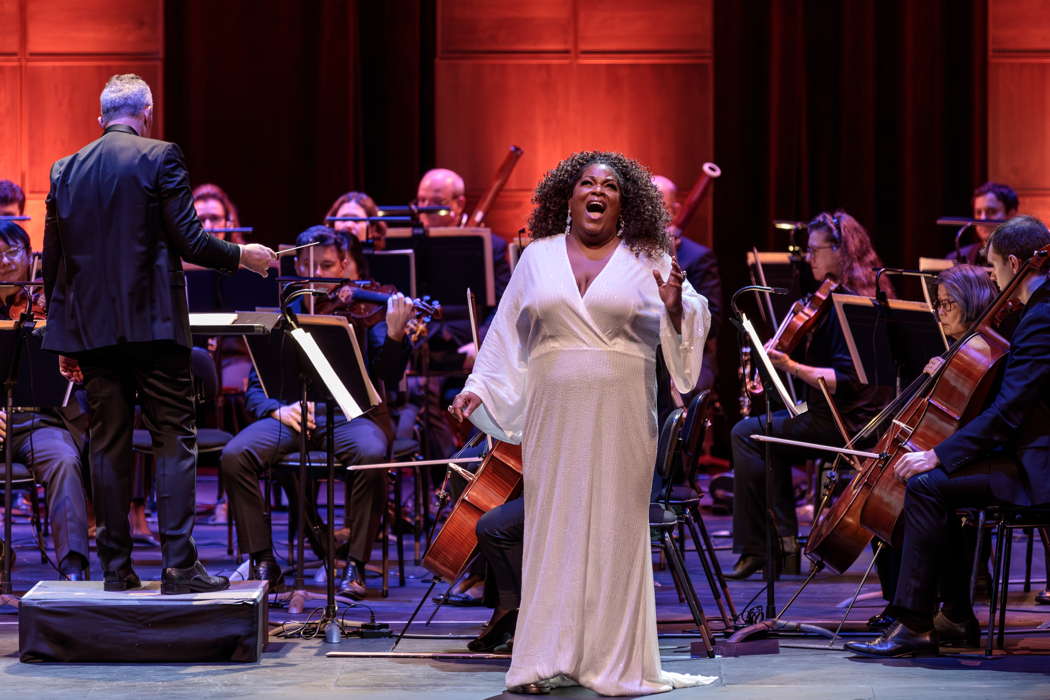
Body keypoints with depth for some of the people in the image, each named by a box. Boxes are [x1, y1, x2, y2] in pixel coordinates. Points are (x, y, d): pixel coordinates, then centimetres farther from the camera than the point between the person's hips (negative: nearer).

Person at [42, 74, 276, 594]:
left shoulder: (65, 171, 10)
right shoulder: (159, 159, -5)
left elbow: (53, 262, 11)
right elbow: (190, 243, -11)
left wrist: (64, 343, 17)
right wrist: (242, 255, 7)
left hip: (92, 329, 4)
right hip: (152, 323, -4)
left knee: (108, 447, 8)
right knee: (174, 441, -1)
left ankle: (116, 566, 9)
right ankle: (179, 565, -7)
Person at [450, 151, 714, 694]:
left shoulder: (647, 261, 6)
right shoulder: (538, 257, 10)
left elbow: (679, 334, 6)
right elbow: (507, 334, 14)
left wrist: (675, 307, -15)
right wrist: (478, 387, 6)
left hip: (622, 420, -1)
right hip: (554, 418, 1)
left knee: (616, 530, 0)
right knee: (553, 530, 2)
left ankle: (616, 662, 5)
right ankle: (546, 661, 5)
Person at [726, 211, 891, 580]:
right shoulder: (841, 298, 14)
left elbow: (845, 380, -26)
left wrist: (793, 367, -33)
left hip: (846, 422, -11)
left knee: (747, 434, -15)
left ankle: (754, 548, -12)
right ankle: (783, 541, 20)